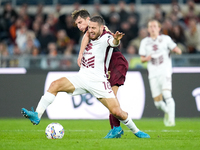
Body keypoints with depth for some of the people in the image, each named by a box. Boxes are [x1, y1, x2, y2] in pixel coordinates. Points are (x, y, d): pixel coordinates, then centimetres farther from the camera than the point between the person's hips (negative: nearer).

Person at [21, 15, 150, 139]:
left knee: (117, 112, -9)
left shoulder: (105, 37, -8)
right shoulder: (88, 38, 13)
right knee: (55, 85, -17)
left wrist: (116, 40, -54)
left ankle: (136, 131, 17)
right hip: (82, 77, 5)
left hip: (98, 81, -5)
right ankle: (37, 115, -20)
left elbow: (113, 42, -33)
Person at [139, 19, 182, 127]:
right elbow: (142, 58, 13)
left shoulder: (166, 39, 6)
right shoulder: (145, 42, 12)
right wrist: (146, 58, -10)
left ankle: (171, 119, -20)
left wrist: (177, 50, -22)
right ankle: (167, 112, 31)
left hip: (165, 71, -2)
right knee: (157, 102, 0)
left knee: (167, 95, -23)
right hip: (153, 73, 3)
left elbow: (178, 51, 2)